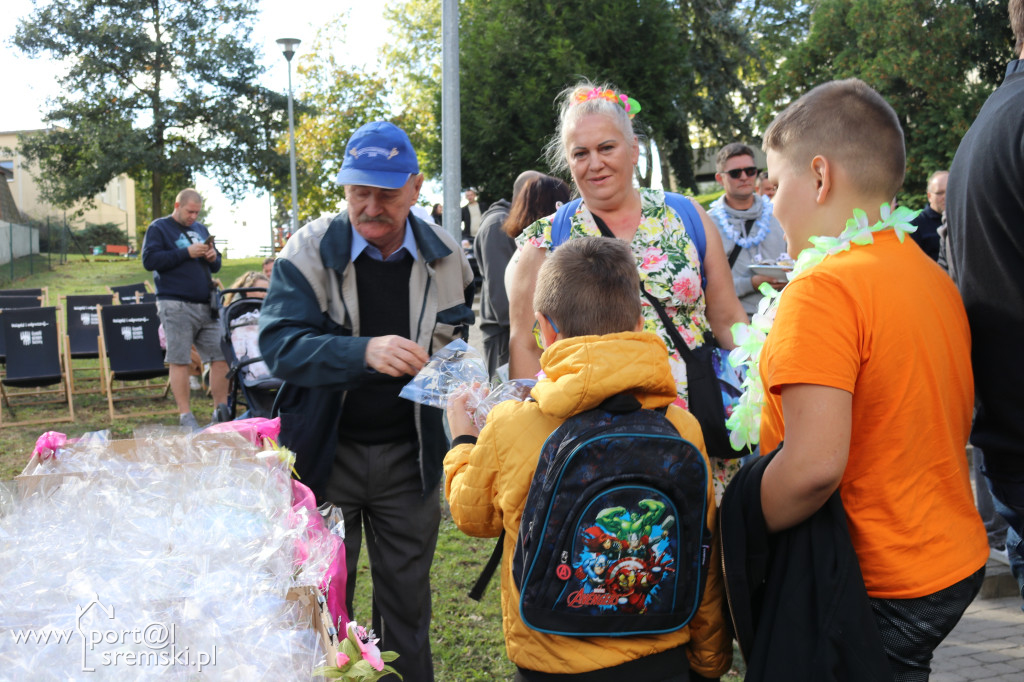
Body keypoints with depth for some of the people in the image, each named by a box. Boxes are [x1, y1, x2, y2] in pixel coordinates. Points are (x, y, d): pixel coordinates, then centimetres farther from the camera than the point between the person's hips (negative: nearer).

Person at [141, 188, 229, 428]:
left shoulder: (200, 229, 21)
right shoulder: (159, 228, 3)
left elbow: (215, 266, 27)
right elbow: (149, 260, -10)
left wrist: (213, 258, 2)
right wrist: (187, 253, -14)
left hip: (205, 305, 6)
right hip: (176, 306, -6)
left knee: (221, 356, 1)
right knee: (180, 361, -4)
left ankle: (222, 411, 8)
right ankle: (185, 416, 1)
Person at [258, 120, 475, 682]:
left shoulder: (444, 257, -1)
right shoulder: (310, 250, -10)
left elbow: (465, 343, 14)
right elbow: (278, 344, -21)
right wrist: (365, 352, -36)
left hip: (409, 456, 2)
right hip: (326, 453, -2)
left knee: (407, 600, 15)